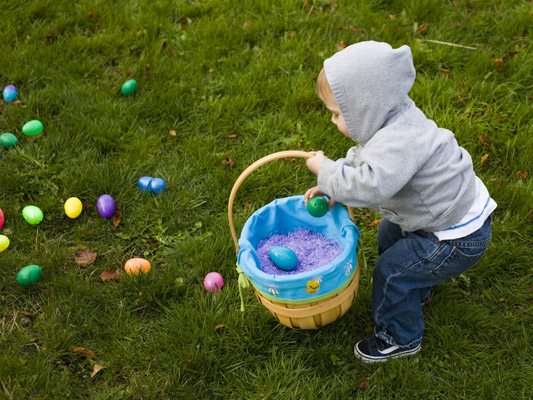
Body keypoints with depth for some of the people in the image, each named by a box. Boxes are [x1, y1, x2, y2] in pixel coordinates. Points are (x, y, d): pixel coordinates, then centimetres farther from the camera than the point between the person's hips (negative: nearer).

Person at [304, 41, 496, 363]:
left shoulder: (399, 142, -36)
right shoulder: (393, 123, -3)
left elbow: (370, 185, -49)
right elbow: (361, 161, 10)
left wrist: (325, 170, -34)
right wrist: (331, 189, -3)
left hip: (457, 238, -10)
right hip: (458, 207, 10)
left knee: (392, 272, -2)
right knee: (390, 234, 28)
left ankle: (401, 338, 22)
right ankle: (415, 292, 52)